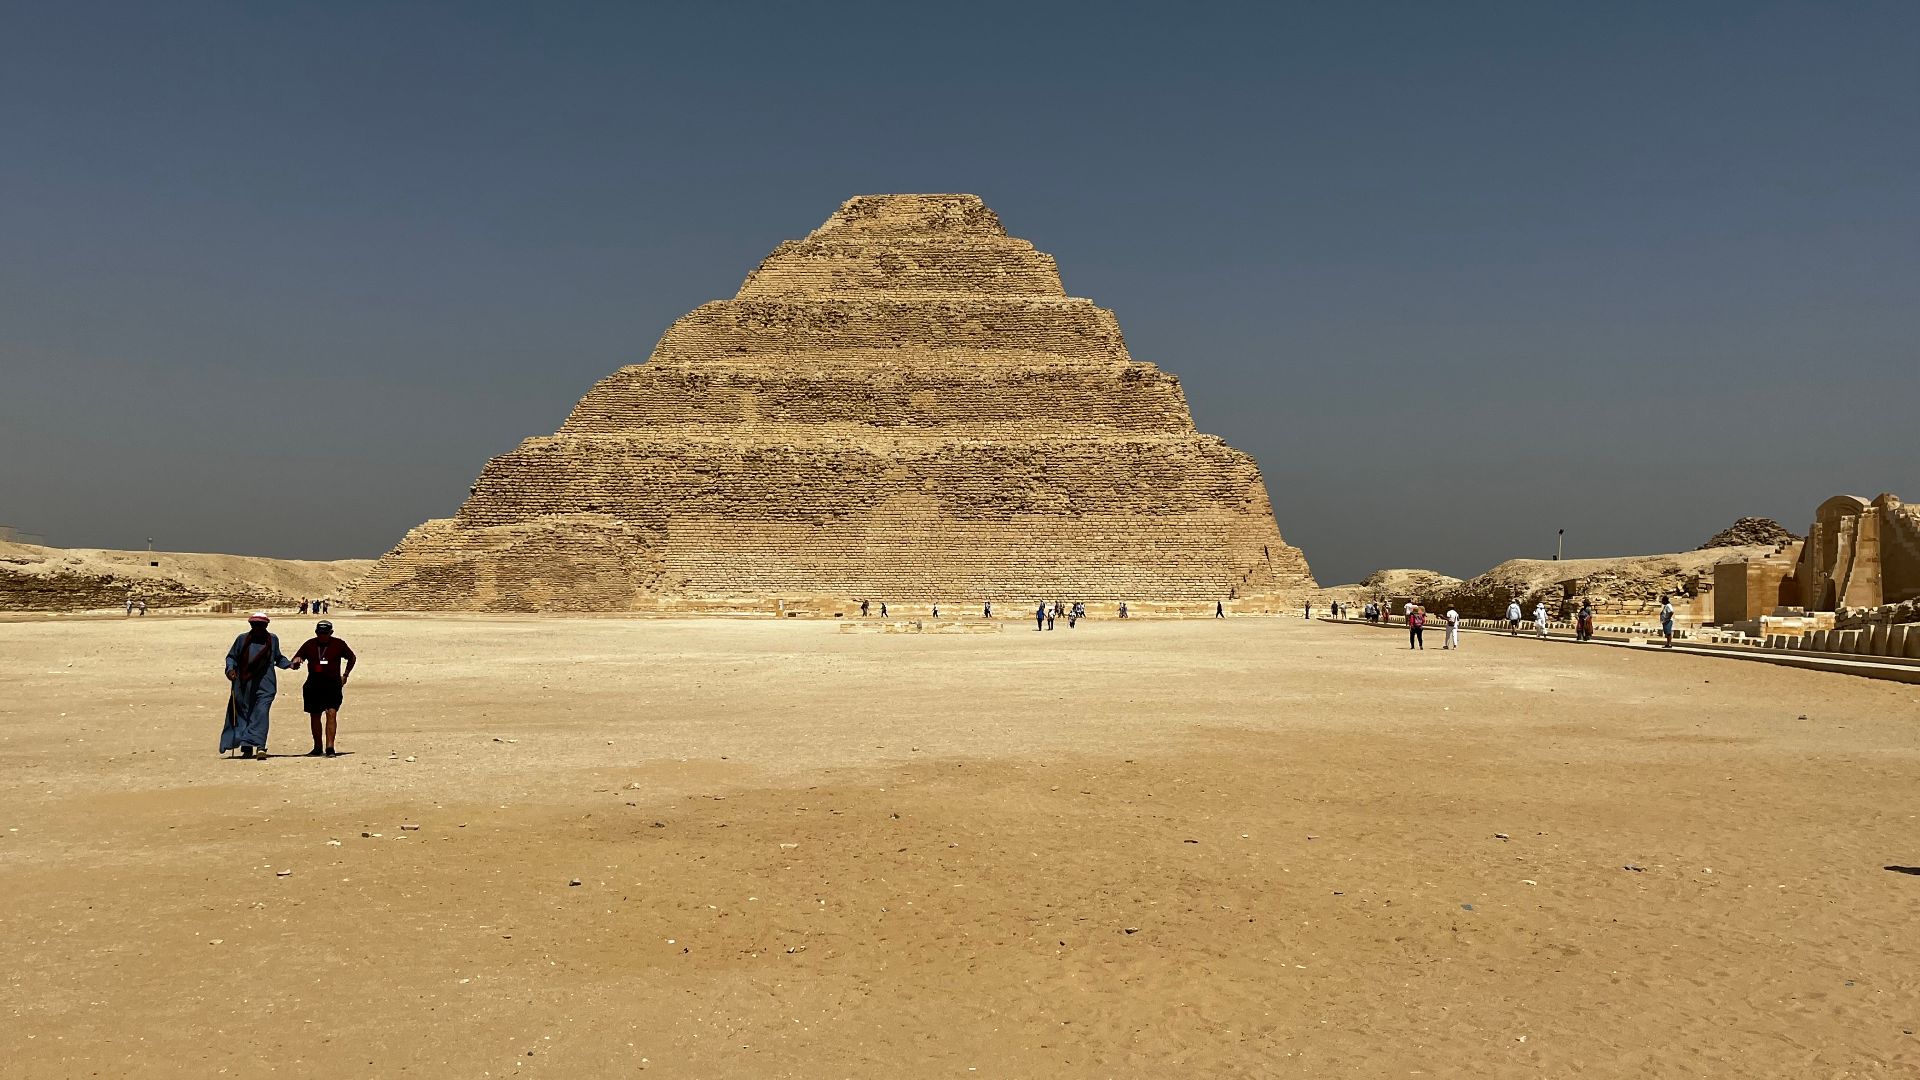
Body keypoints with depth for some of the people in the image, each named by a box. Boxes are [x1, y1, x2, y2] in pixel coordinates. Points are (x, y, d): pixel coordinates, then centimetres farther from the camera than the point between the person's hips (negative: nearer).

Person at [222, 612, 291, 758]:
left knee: (261, 713, -16)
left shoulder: (273, 639, 8)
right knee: (243, 714, 7)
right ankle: (246, 748, 18)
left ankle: (259, 746, -23)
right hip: (243, 685, 1)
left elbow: (278, 658, 22)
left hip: (265, 685, -1)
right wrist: (230, 669, -6)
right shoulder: (242, 639, 4)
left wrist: (290, 664, 6)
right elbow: (231, 656, 12)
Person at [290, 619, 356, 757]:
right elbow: (295, 663, 5)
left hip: (333, 685, -3)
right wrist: (296, 662, -19)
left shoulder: (338, 644, 1)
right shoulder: (309, 644, 4)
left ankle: (330, 748, -17)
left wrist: (345, 675, 12)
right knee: (314, 716, 10)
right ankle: (317, 748, 24)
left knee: (331, 713, -16)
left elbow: (352, 658, 17)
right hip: (313, 685, 3)